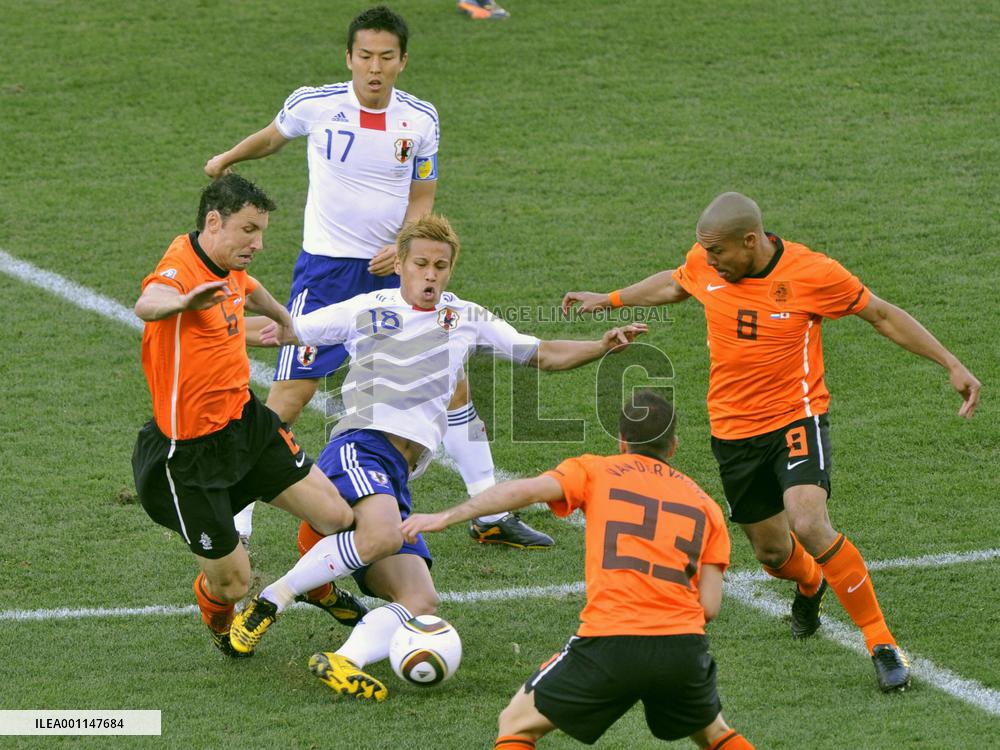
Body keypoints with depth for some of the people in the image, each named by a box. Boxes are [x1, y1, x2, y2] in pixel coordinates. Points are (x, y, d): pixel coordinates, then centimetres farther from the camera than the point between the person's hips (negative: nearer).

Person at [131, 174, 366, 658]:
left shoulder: (228, 268, 5)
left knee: (336, 517, -1)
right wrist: (182, 302, -72)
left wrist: (283, 318, 50)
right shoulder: (182, 269, -24)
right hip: (191, 452, -8)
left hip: (245, 422, 8)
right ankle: (218, 618, 39)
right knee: (232, 583, 0)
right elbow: (147, 304, -50)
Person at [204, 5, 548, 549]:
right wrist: (228, 158, 28)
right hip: (326, 265, -3)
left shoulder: (421, 120, -2)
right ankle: (234, 528, -4)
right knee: (290, 393, -11)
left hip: (393, 267, 4)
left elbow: (421, 200, 7)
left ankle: (490, 516, 19)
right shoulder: (314, 105, -10)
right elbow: (273, 136, 14)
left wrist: (404, 245, -12)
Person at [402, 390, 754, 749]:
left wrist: (446, 516, -1)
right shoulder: (705, 504, 19)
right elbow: (710, 606, 10)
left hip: (609, 645, -3)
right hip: (684, 649, 3)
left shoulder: (596, 471, 13)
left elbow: (526, 490, -4)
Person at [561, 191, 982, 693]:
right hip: (734, 430, 4)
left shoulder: (812, 273, -17)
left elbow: (882, 316, -5)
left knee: (809, 525, -27)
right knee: (772, 552, 10)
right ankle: (810, 586, 50)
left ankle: (881, 642, -15)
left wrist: (951, 364, -5)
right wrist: (609, 300, 28)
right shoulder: (706, 264, -5)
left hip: (796, 418, -4)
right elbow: (675, 284, 20)